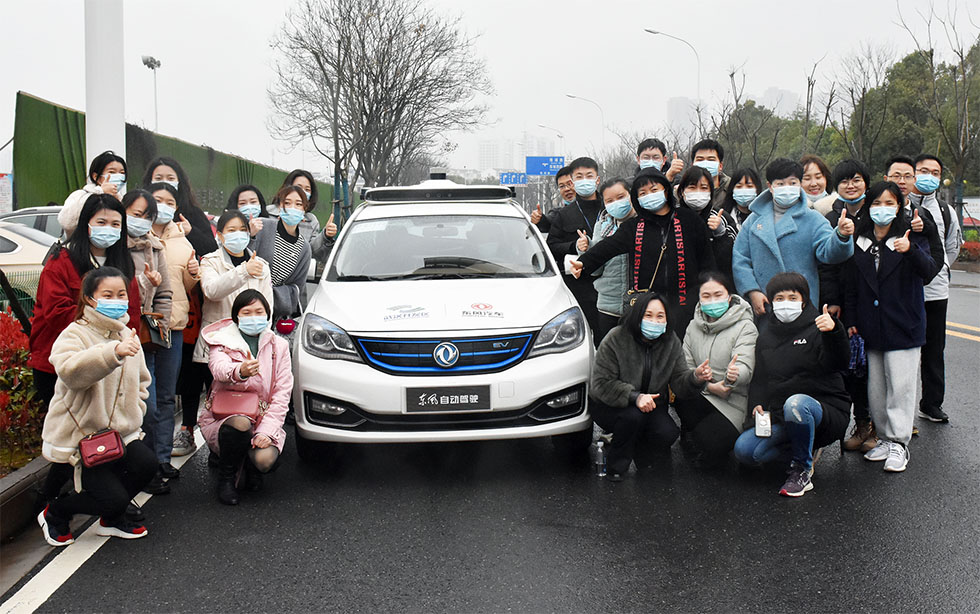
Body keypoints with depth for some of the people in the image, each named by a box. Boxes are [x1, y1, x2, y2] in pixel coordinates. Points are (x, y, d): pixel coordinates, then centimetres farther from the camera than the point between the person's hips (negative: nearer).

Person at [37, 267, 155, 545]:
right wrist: (114, 352, -52)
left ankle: (111, 518, 10)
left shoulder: (128, 336, 9)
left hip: (118, 431, 7)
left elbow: (141, 382, 23)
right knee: (113, 498, -14)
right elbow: (70, 370, -38)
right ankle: (54, 513, 16)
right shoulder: (74, 335, -14)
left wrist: (133, 414, 6)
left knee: (146, 464, -19)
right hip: (75, 436, -6)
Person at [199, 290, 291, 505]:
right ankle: (226, 479, -9)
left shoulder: (278, 346, 5)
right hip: (222, 417, -1)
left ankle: (253, 469, 11)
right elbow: (218, 368, -27)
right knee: (240, 424, -37)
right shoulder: (222, 341, -2)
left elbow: (282, 393, -2)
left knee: (264, 460, -30)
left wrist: (266, 430, -16)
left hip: (263, 420, 1)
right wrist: (239, 372, -53)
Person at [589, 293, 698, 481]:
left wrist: (694, 379, -32)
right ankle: (616, 466, -10)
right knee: (633, 415, -35)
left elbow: (678, 380, -8)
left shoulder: (671, 343, -4)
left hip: (650, 404, 4)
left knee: (668, 433, -24)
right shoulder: (616, 339, -18)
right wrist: (635, 397, -34)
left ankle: (640, 454, 11)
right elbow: (601, 383, -21)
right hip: (608, 406, -3)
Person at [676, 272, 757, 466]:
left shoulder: (745, 328, -7)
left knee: (709, 455, -26)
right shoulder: (694, 326, 10)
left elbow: (745, 367, -23)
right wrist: (709, 386, -17)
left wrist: (734, 375, -48)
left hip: (732, 403, -4)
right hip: (699, 397, 4)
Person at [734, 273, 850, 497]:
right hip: (780, 419, 5)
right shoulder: (766, 337, 15)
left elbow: (838, 363, -21)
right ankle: (807, 452, 4)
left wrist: (833, 331, -41)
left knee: (796, 404, -40)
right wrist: (757, 405, 0)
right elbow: (759, 378, 20)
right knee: (743, 450, -17)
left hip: (827, 414, -5)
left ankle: (802, 471, -18)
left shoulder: (816, 330, -2)